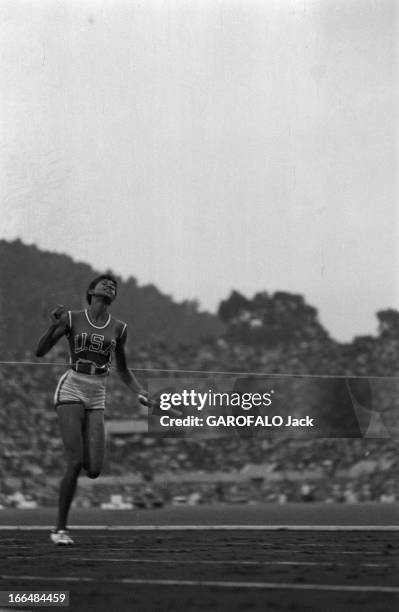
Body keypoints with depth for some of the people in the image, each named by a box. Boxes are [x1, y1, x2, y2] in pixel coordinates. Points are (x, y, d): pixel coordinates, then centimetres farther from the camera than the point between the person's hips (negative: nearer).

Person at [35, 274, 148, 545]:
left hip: (97, 400, 3)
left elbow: (123, 370, 19)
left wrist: (140, 392, 2)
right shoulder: (72, 318, 1)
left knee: (94, 470, -9)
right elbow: (40, 352, 0)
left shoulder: (119, 328, 9)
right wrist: (54, 326, -16)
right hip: (71, 391, -3)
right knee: (76, 463, -16)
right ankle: (60, 528, -5)